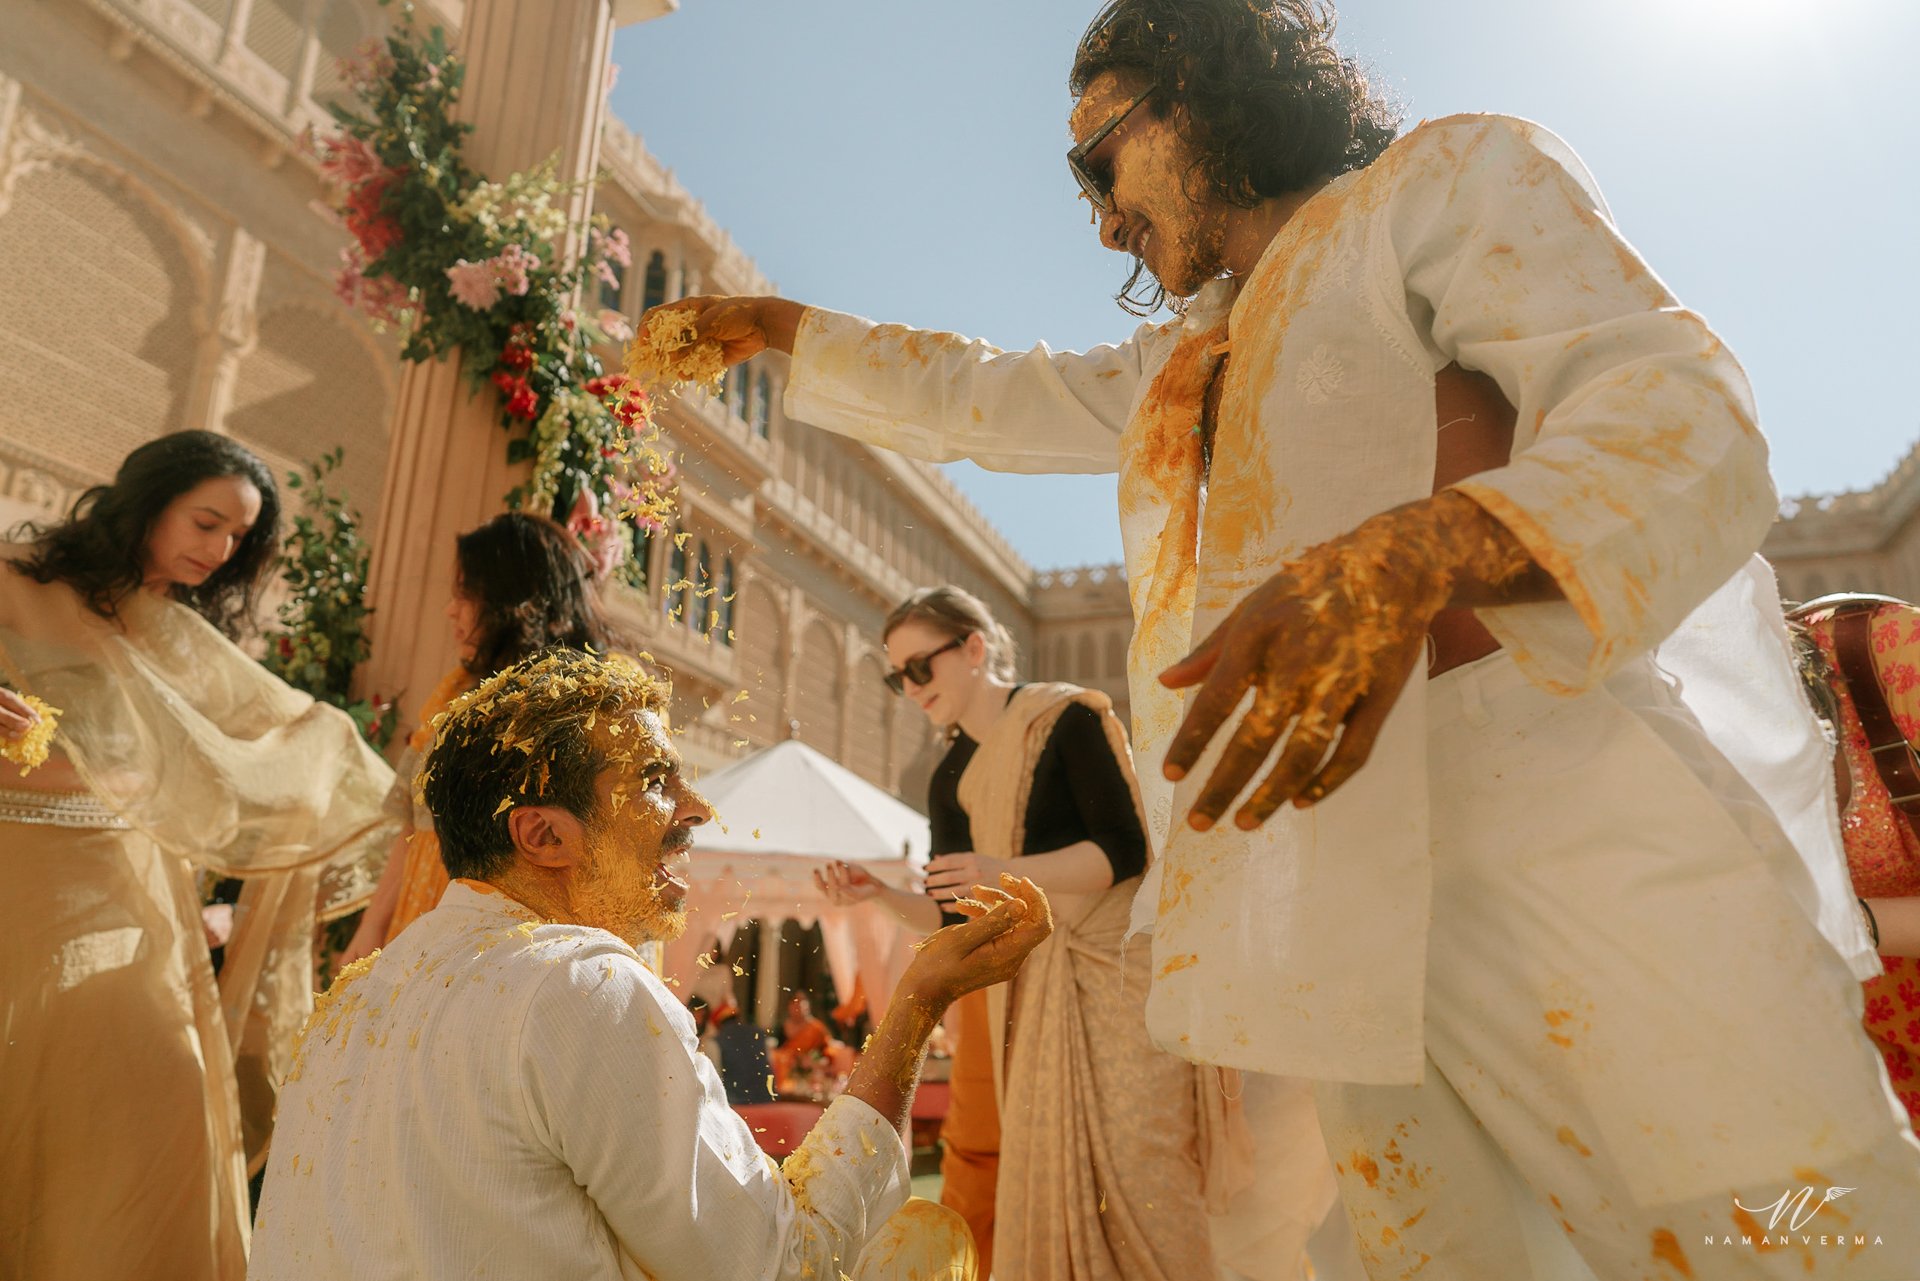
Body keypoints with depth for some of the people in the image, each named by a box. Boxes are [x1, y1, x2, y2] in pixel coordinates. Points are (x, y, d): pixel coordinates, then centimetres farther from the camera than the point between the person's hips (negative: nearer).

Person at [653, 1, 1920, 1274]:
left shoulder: (1455, 175, 9)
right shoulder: (1183, 366, 28)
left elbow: (1688, 420, -7)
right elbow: (976, 395, 40)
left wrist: (1410, 555, -26)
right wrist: (783, 328, 47)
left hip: (1570, 847, -4)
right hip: (1344, 917, 5)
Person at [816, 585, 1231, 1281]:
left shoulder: (1066, 718, -6)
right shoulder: (949, 778, 12)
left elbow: (1126, 849, -13)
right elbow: (953, 915, 12)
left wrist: (1009, 873, -25)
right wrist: (880, 894, -5)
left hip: (1100, 970, -5)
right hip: (1004, 991, 6)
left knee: (1121, 1177, -6)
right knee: (980, 1186, 7)